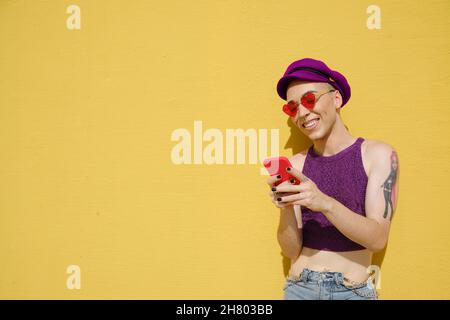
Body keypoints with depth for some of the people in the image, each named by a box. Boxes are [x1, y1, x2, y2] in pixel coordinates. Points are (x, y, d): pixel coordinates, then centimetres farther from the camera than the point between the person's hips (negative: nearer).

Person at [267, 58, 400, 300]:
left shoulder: (378, 154, -6)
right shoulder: (295, 164, -3)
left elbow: (378, 239, -15)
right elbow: (291, 250, -4)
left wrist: (325, 203, -29)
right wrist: (286, 206, -22)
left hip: (353, 291, -1)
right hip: (299, 288, 2)